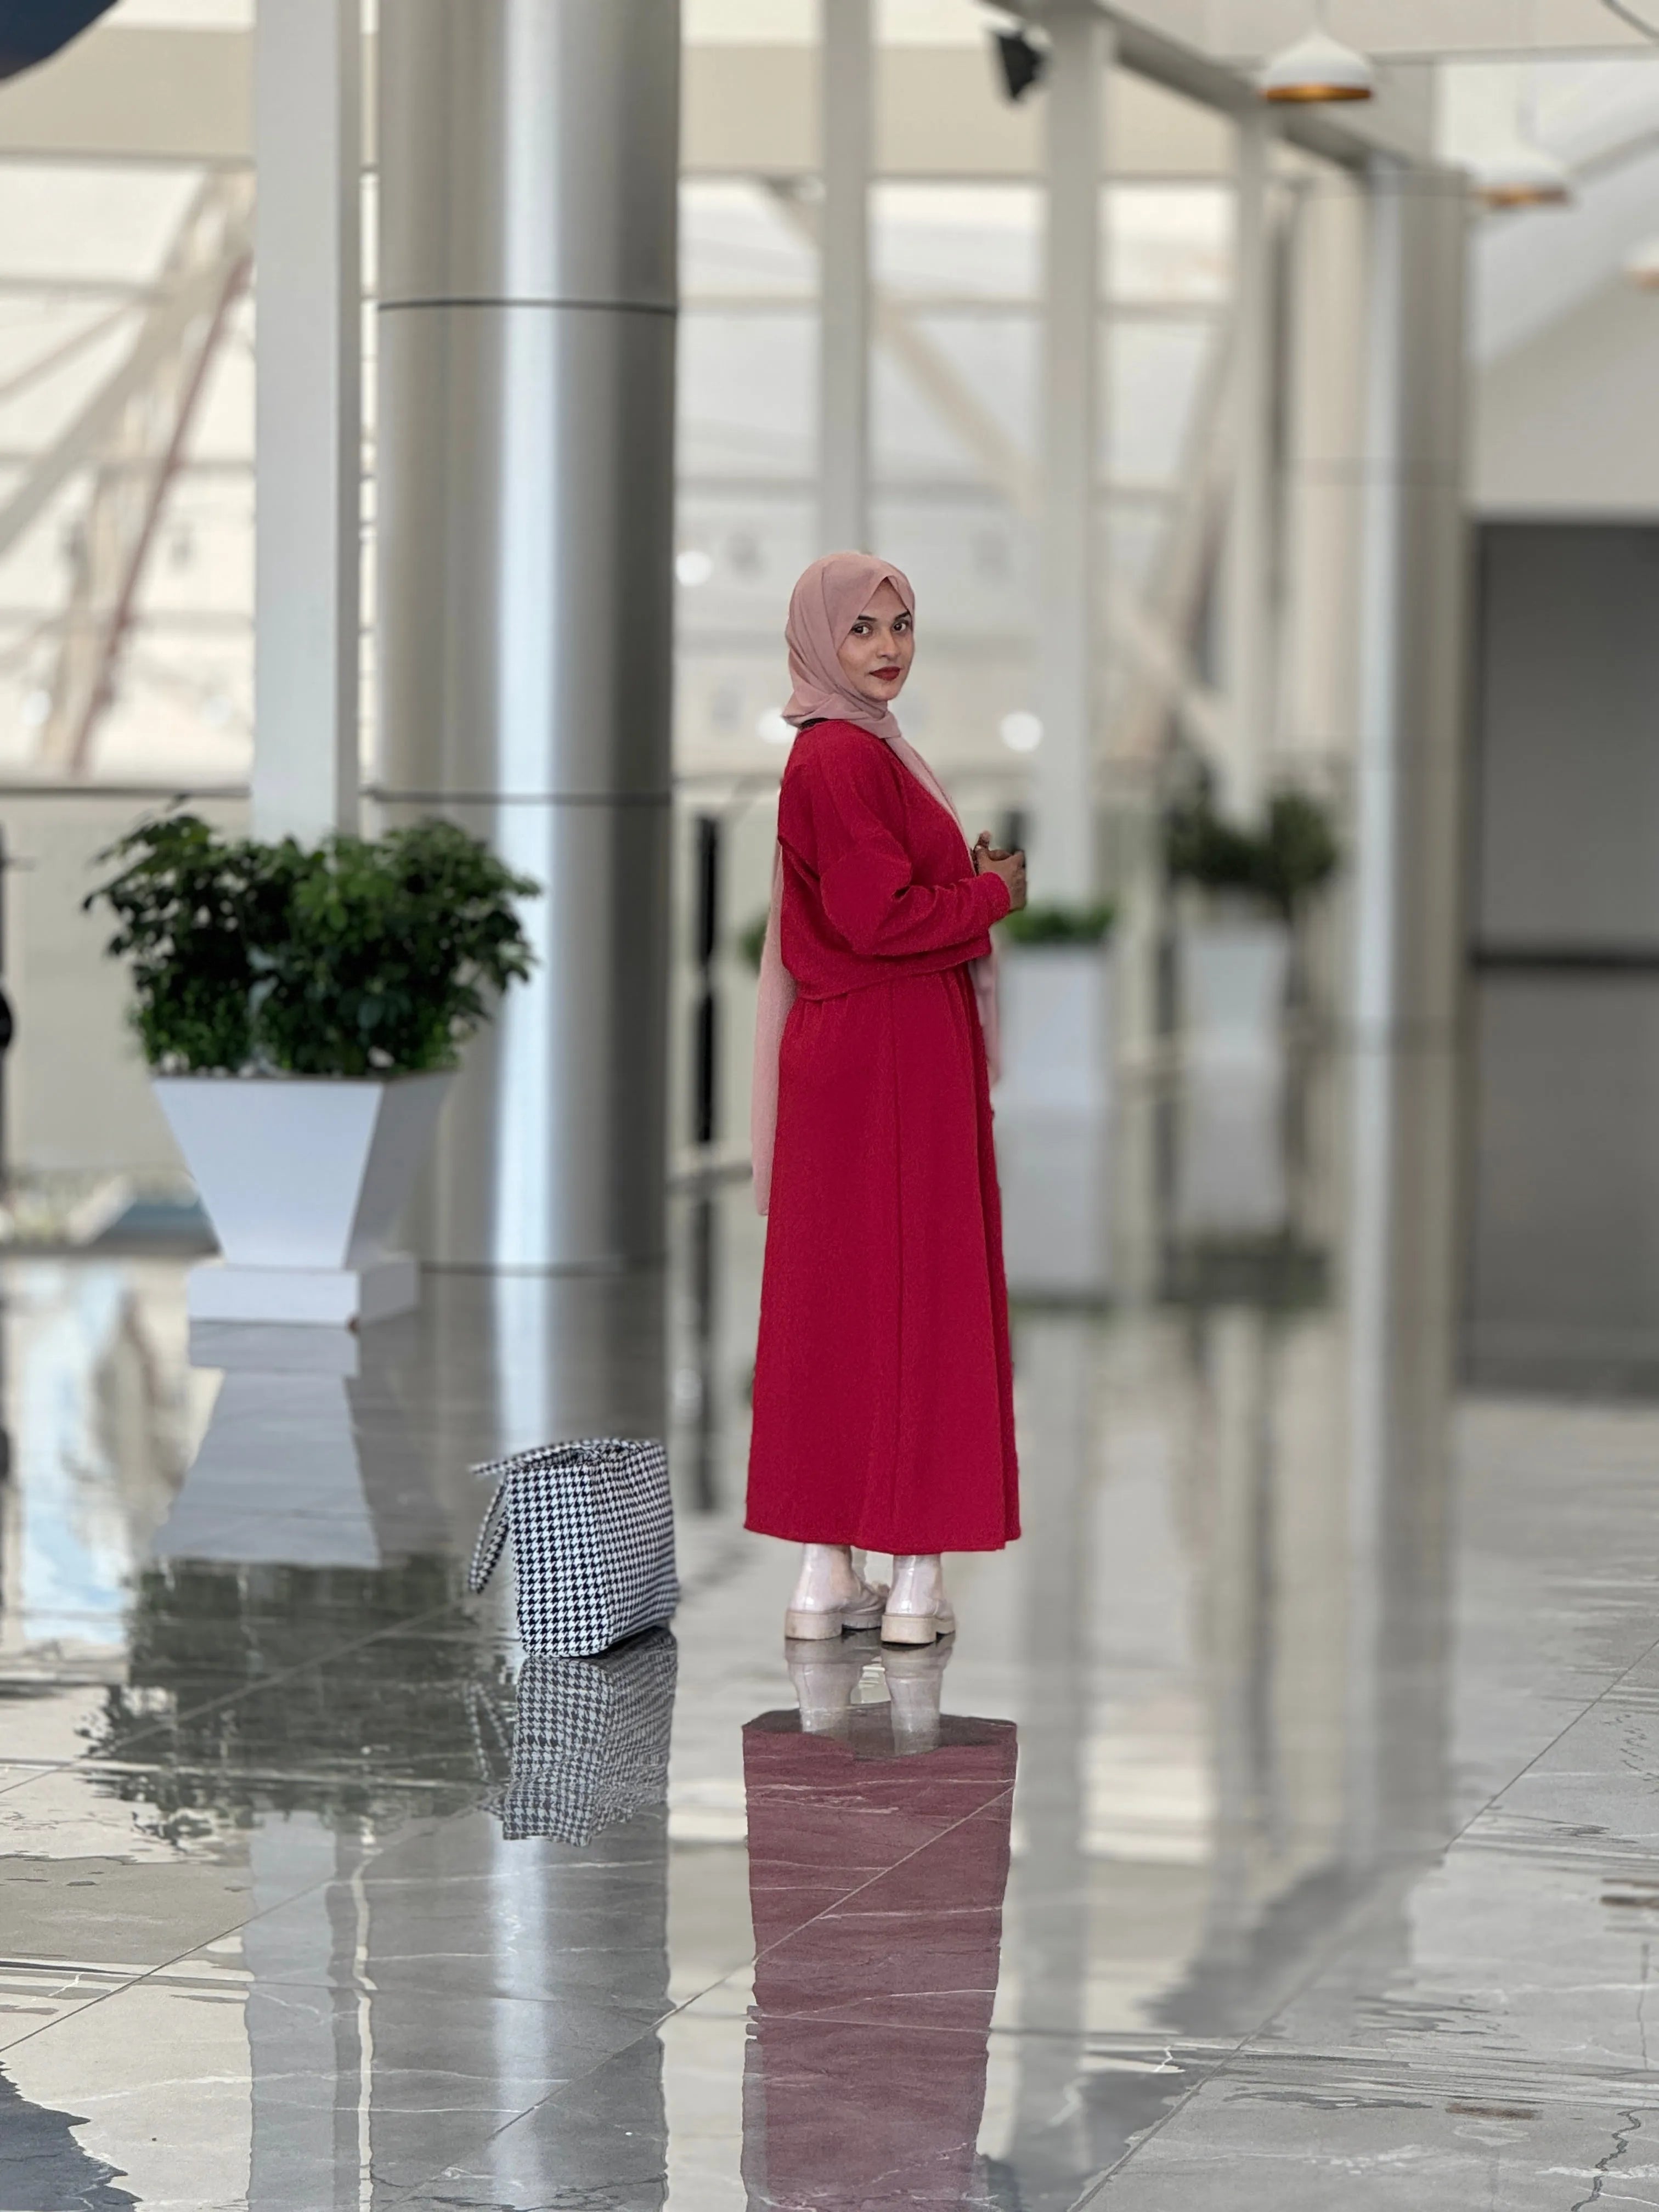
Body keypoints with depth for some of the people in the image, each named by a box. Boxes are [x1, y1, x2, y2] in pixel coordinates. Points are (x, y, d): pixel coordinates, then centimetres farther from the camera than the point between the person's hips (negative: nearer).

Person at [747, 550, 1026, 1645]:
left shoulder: (845, 749, 16)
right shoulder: (847, 759, -15)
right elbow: (879, 916, -21)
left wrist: (966, 881, 5)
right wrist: (992, 894, -7)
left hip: (844, 1049, 10)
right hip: (892, 1056, -10)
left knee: (835, 1306, 9)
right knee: (914, 1303, -5)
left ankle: (827, 1573, 13)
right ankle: (916, 1578, -1)